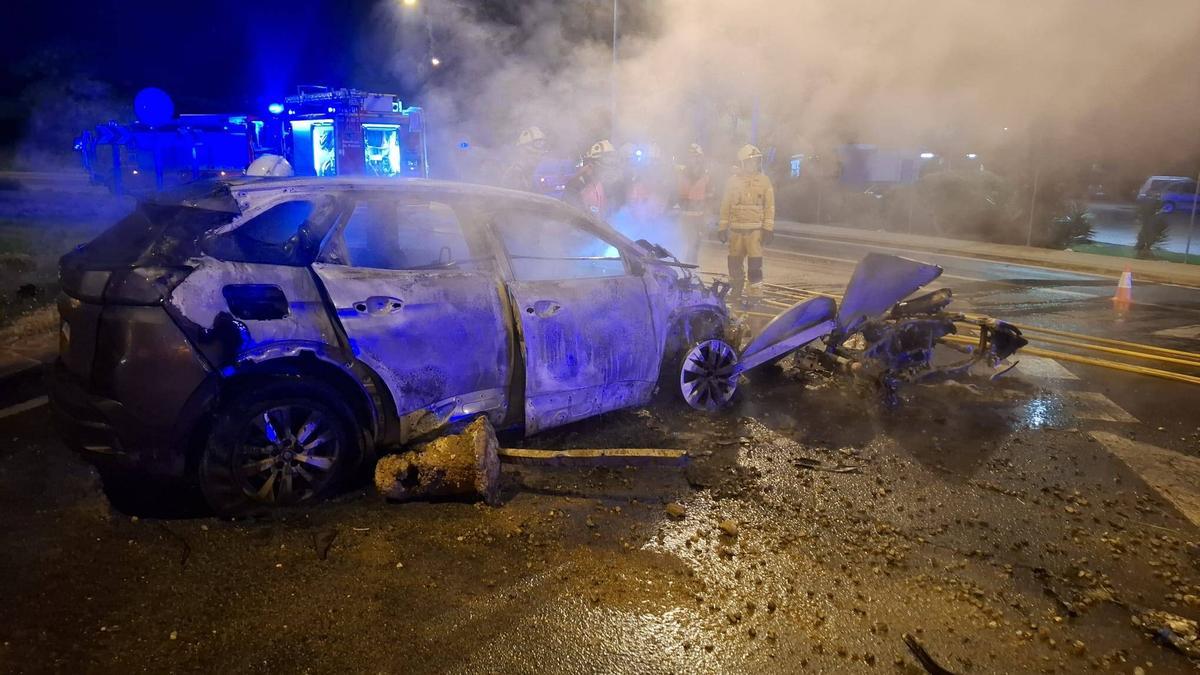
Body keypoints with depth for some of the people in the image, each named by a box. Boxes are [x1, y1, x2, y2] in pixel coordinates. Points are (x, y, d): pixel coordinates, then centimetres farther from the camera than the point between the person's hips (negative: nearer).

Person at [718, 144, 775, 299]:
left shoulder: (764, 180, 4)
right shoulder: (733, 180, 7)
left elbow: (769, 205, 2)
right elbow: (725, 205, 9)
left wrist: (768, 228, -5)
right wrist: (722, 227, 5)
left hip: (756, 228, -2)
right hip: (736, 228, 2)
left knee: (755, 262, -8)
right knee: (734, 261, 8)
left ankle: (755, 292, -3)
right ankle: (736, 289, 26)